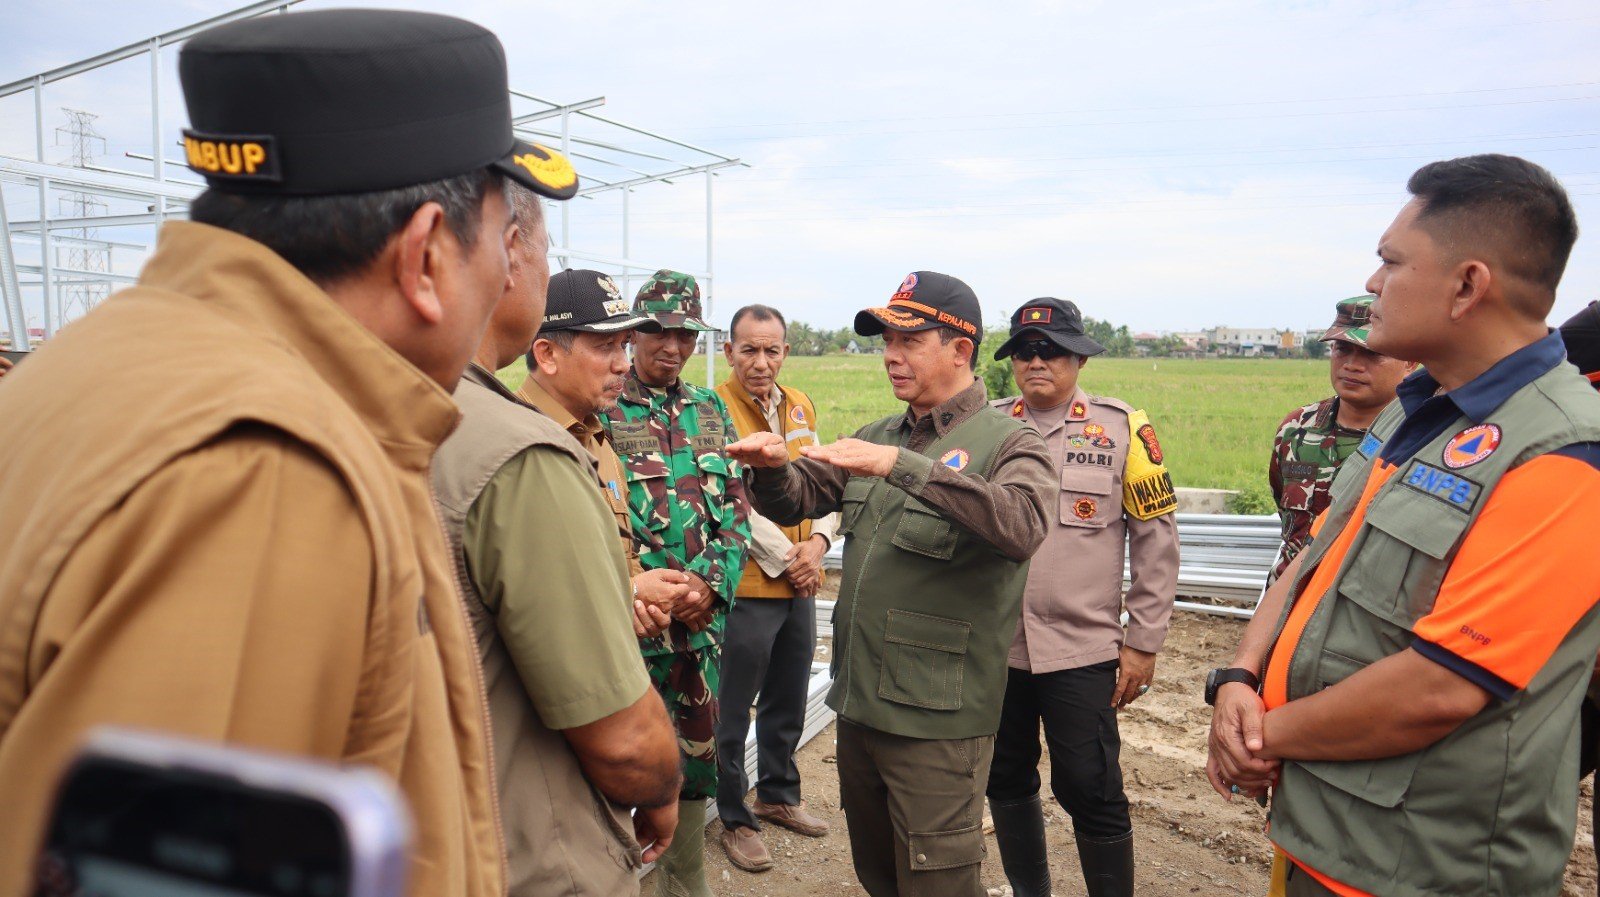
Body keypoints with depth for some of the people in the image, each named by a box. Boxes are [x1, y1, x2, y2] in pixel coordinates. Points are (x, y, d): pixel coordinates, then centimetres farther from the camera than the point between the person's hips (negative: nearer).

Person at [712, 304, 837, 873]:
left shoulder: (800, 407, 9)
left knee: (788, 702, 20)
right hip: (746, 586, -7)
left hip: (801, 586, 7)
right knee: (733, 710, 6)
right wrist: (784, 558, -15)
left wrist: (819, 540, -6)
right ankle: (734, 819, 23)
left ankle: (777, 795, 39)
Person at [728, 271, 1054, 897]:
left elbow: (1021, 526, -29)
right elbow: (798, 500, 10)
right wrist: (773, 467, -13)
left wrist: (901, 466, -36)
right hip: (857, 703, 7)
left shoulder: (1006, 441, -9)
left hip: (937, 720, -7)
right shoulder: (878, 437, 12)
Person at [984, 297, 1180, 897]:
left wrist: (1143, 642, -3)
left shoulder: (1123, 429, -3)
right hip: (994, 645, 4)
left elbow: (1156, 540, -1)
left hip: (1081, 649, -3)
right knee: (1006, 780, 15)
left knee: (1090, 790, 1)